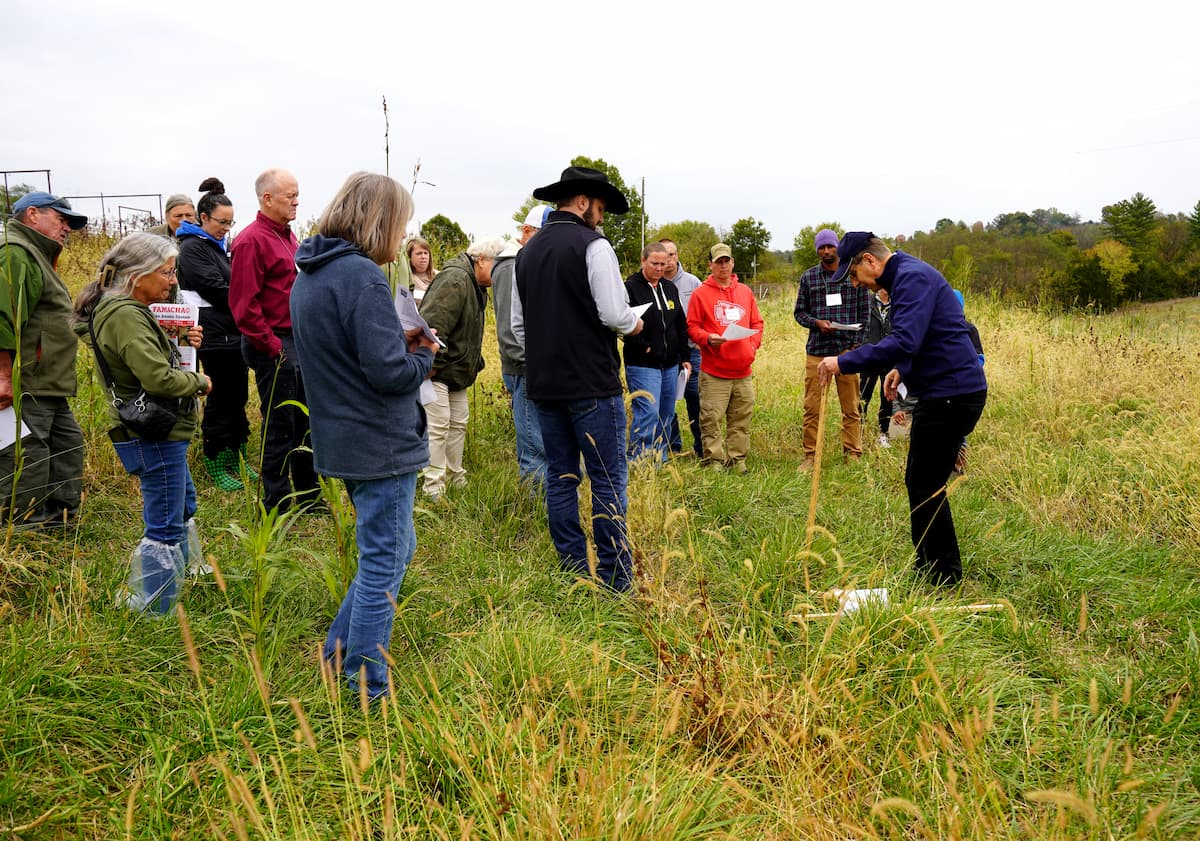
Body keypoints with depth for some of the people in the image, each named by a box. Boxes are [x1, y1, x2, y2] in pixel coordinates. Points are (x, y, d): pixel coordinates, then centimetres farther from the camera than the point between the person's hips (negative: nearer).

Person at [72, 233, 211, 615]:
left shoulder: (129, 310, 11)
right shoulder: (125, 316, -22)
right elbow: (158, 378, -30)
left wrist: (184, 344, 3)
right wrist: (200, 382, -13)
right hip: (153, 436, -11)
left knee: (183, 508, 27)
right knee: (164, 526, -3)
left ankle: (183, 571, 42)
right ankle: (154, 610, 6)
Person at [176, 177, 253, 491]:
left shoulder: (216, 245, 16)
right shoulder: (193, 248, -10)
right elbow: (218, 291, -17)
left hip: (234, 335, 9)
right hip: (215, 338, -9)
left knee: (238, 398, 12)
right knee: (220, 401, -2)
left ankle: (237, 461, 22)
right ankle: (216, 467, 8)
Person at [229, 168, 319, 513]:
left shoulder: (288, 236, 14)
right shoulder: (252, 240, -14)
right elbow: (243, 304, -19)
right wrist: (271, 346, -17)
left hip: (300, 341, 9)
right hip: (275, 346, -9)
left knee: (304, 421, 16)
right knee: (279, 426, 0)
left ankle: (308, 494, 29)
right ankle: (277, 505, 12)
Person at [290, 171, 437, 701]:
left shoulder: (308, 275, 11)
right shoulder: (362, 276, -19)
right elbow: (391, 373, -22)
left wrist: (400, 343, 7)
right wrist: (423, 354, -2)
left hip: (343, 440, 9)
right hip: (381, 444, -9)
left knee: (395, 549, 22)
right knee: (383, 568, 2)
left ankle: (340, 653, 29)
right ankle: (365, 693, 13)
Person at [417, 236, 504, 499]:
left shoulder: (477, 287, 15)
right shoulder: (455, 280, -20)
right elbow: (433, 324, -27)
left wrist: (474, 364, 19)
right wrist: (432, 364, -26)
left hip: (456, 369, 11)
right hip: (435, 369, -11)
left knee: (459, 422, 15)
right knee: (438, 425, -9)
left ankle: (455, 478, 26)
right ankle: (433, 486, -3)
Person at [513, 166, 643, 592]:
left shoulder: (527, 252, 12)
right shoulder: (592, 245, -9)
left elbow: (519, 324, 16)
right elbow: (614, 313, -16)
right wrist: (633, 324, 5)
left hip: (544, 384, 7)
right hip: (592, 385, -7)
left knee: (560, 477, 12)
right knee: (608, 479, 0)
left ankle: (572, 573, 18)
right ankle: (615, 579, 2)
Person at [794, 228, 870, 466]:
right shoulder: (808, 277, 8)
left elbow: (864, 311, 9)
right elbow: (799, 312, 12)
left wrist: (857, 343, 0)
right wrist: (816, 322, -8)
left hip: (847, 349, -1)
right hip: (817, 350, 1)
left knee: (851, 407, 3)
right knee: (812, 407, 1)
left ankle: (853, 454, 12)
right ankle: (810, 455, 9)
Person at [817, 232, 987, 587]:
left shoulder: (913, 277, -16)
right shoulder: (906, 276, 17)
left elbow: (904, 341, -29)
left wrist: (844, 362, -26)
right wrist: (902, 368, 19)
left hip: (950, 395, -11)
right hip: (947, 392, 11)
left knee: (924, 485, -4)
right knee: (925, 482, 17)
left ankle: (941, 577, 5)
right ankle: (942, 569, 27)